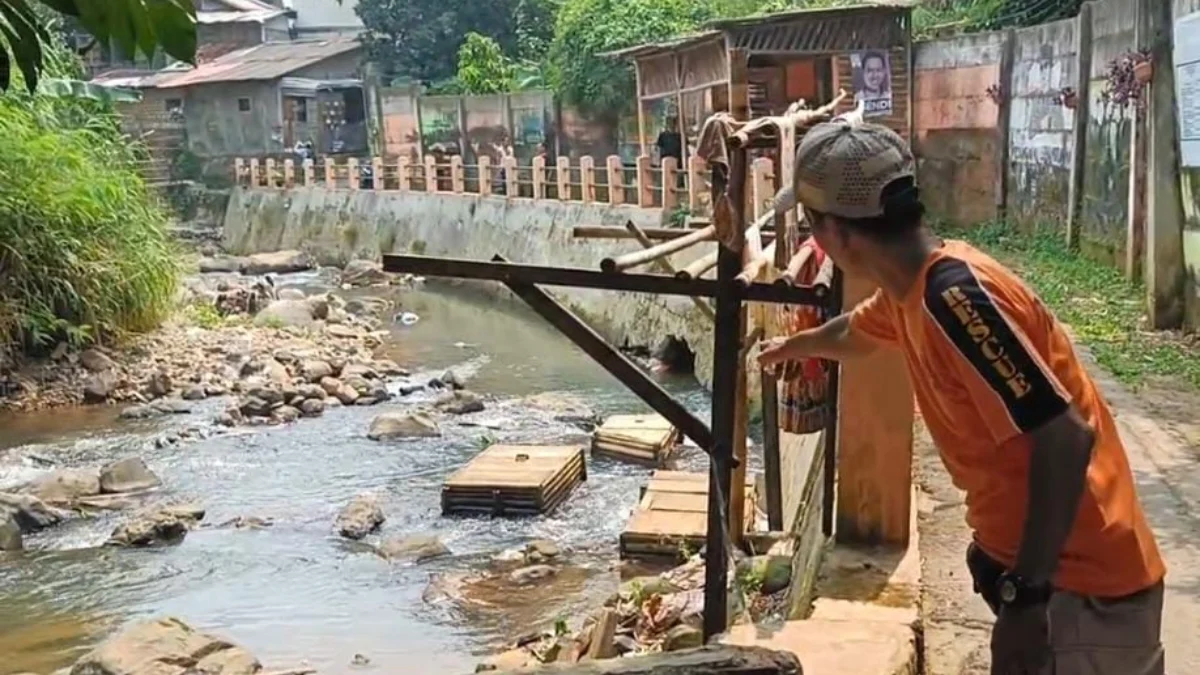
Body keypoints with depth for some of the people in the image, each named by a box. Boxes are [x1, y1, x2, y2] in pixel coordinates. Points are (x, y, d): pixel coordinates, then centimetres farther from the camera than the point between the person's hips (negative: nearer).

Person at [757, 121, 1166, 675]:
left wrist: (1027, 588, -24)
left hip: (1079, 582, -9)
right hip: (1028, 557, 9)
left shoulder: (955, 295, -26)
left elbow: (1066, 435, -28)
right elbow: (853, 334, 28)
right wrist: (791, 347, 48)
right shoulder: (910, 287, 3)